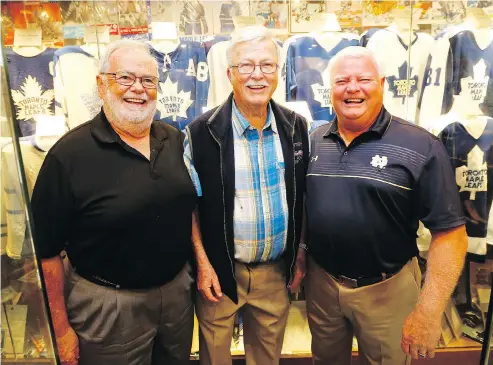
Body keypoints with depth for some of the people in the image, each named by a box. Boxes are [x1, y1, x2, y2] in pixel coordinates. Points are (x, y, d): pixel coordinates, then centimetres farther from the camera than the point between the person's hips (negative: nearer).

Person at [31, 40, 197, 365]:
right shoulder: (69, 154, -16)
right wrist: (61, 329, -9)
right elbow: (47, 250, -12)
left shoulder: (175, 140, 0)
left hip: (178, 289, 5)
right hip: (110, 304, -5)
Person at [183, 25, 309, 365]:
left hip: (277, 271, 3)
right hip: (220, 271, -2)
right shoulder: (202, 132, -12)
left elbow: (302, 199, 5)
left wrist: (299, 257, 6)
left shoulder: (296, 127, -2)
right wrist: (203, 263, -8)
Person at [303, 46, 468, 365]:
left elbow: (450, 233, -15)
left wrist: (429, 311, -18)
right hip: (321, 282, 4)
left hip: (386, 289, -3)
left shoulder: (420, 146, -14)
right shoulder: (314, 141, 0)